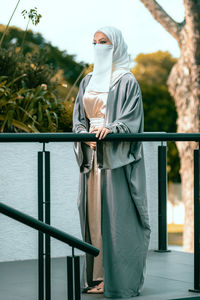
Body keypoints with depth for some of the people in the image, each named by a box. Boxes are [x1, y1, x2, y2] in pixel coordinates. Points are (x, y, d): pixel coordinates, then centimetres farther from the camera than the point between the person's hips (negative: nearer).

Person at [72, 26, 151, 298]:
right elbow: (78, 117, 12)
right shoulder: (88, 81, 16)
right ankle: (98, 275, 11)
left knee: (117, 215, -7)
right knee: (94, 214, 5)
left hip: (118, 158, -6)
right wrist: (85, 134, -9)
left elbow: (131, 120, -11)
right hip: (92, 156, 6)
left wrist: (110, 129, -28)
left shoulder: (127, 81, -3)